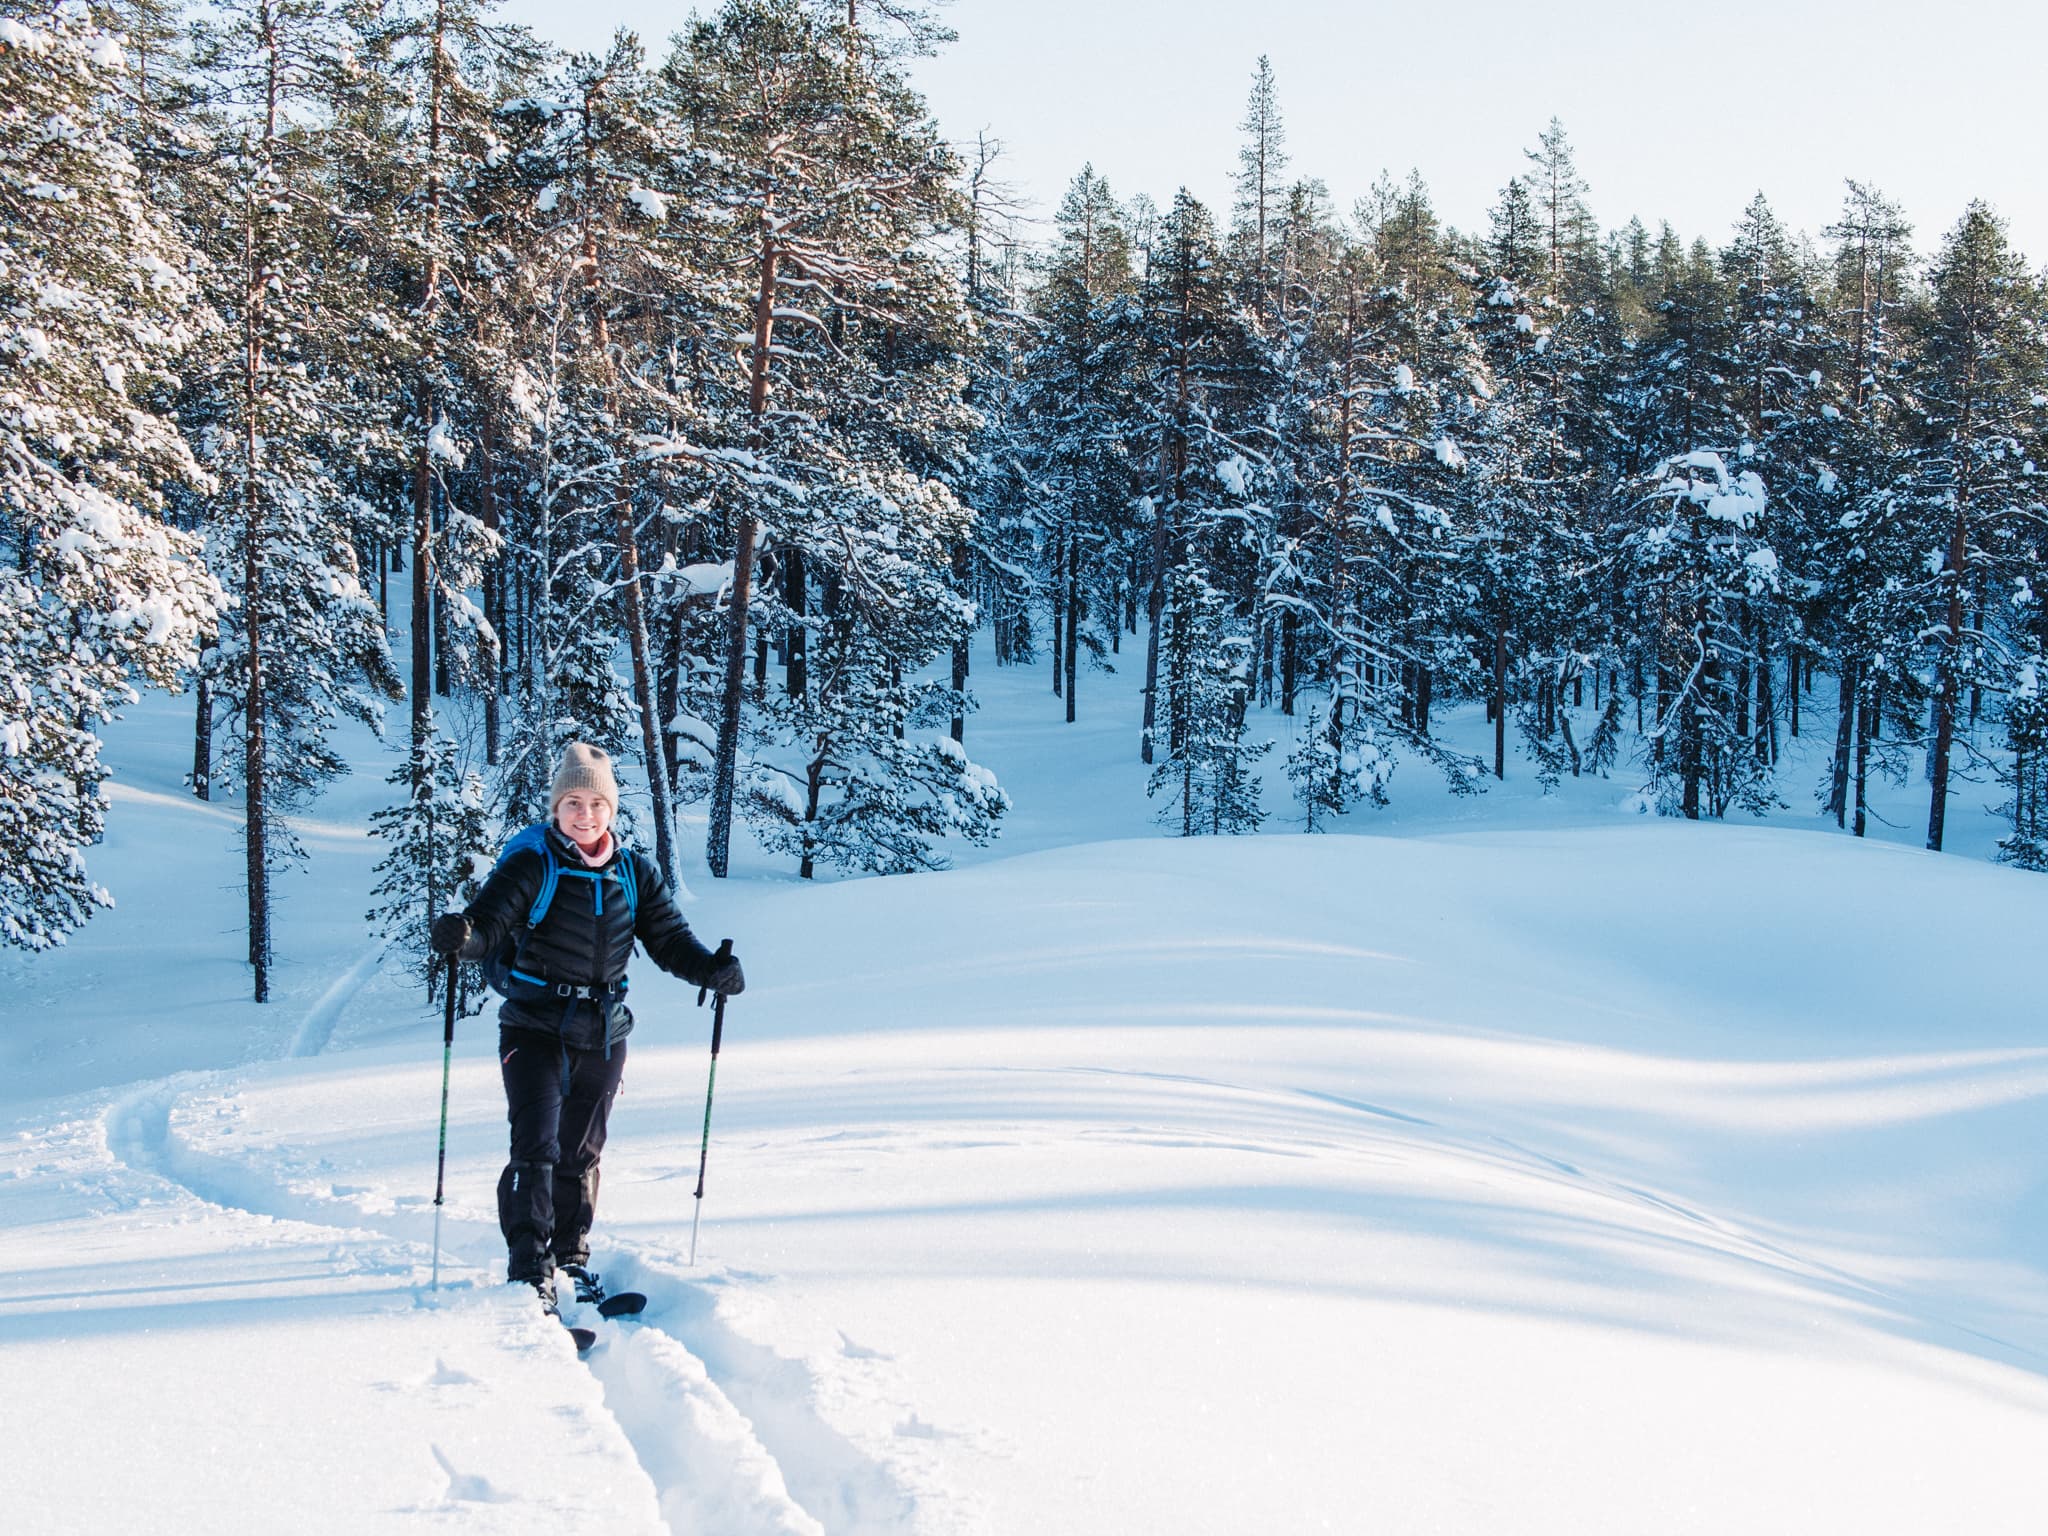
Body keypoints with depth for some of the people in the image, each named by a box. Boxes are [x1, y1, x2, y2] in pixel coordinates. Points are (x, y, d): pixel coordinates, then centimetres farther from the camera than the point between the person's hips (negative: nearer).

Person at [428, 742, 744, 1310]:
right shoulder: (531, 863, -8)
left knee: (580, 1154, 14)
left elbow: (670, 940, 7)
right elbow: (489, 920, -18)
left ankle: (570, 1257, 29)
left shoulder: (635, 874, 5)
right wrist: (461, 934, -41)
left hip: (603, 1034, 4)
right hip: (535, 1028, -4)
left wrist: (712, 969, -11)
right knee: (536, 1146, -15)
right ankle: (529, 1270, -14)